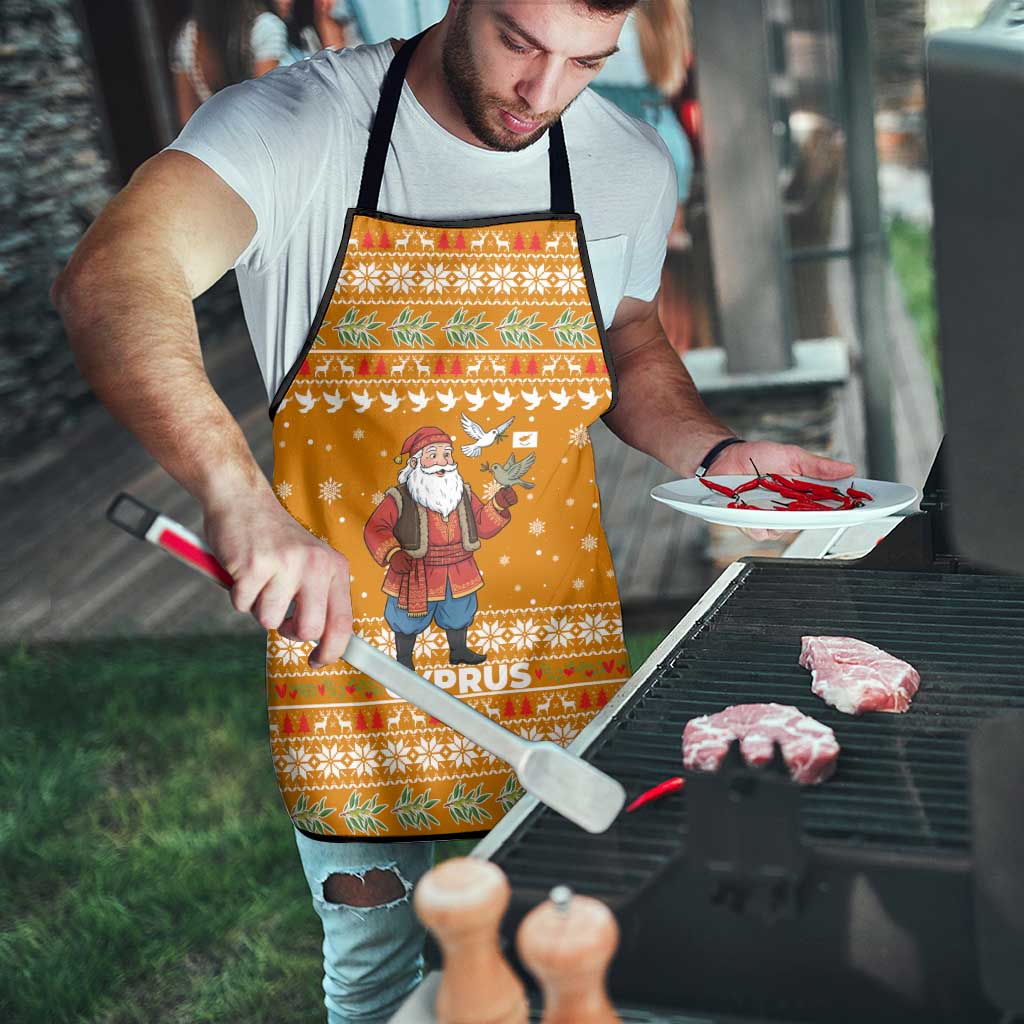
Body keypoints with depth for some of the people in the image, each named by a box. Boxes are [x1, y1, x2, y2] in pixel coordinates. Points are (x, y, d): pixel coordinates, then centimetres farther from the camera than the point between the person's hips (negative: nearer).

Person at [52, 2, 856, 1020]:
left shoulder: (631, 165, -1)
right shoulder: (296, 124, -15)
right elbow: (109, 281, -32)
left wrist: (716, 453, -3)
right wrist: (239, 496, -47)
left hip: (555, 651, 3)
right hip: (348, 636, -3)